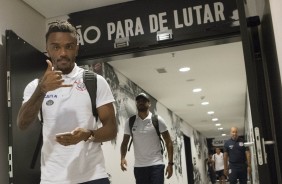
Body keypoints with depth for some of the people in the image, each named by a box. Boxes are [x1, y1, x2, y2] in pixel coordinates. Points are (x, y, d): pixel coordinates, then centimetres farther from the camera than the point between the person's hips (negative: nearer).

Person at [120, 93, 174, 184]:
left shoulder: (157, 120, -3)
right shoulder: (130, 122, 3)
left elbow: (168, 142, -1)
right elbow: (125, 142, 7)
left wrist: (170, 163, -8)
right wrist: (123, 157, -13)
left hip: (156, 165, -3)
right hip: (139, 166, 3)